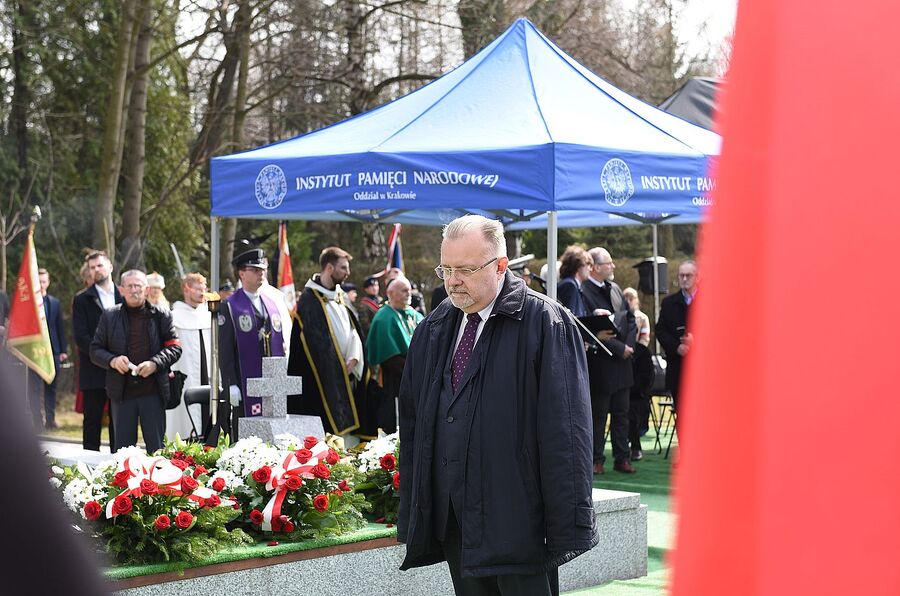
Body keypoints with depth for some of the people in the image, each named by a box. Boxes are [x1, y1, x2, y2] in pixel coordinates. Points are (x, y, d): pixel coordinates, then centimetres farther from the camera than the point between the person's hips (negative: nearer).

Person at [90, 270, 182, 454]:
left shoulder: (161, 315, 5)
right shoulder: (109, 316, 8)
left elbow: (174, 347, 3)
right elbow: (95, 350, 9)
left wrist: (154, 364, -13)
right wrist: (112, 360, -11)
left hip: (153, 391, -1)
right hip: (121, 392, 1)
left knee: (156, 446, 1)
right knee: (123, 447, 5)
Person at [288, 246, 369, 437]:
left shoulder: (340, 296, 15)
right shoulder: (310, 298, -8)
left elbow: (353, 329, 12)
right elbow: (316, 342, -12)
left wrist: (353, 359, -4)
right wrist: (340, 368, -11)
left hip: (347, 373, 7)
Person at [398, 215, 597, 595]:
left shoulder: (544, 322, -8)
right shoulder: (432, 329, 13)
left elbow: (564, 430, -12)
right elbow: (412, 421, 17)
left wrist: (568, 524, -15)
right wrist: (411, 514, 13)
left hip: (517, 518, -6)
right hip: (451, 519, 6)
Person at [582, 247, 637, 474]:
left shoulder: (615, 289, 12)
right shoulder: (584, 293, -15)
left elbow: (630, 319, 14)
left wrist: (629, 345, -2)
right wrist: (619, 348, -16)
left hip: (622, 362, 7)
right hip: (600, 364, -7)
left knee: (621, 413, 11)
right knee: (598, 415, 2)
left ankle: (622, 458, 17)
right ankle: (596, 460, 9)